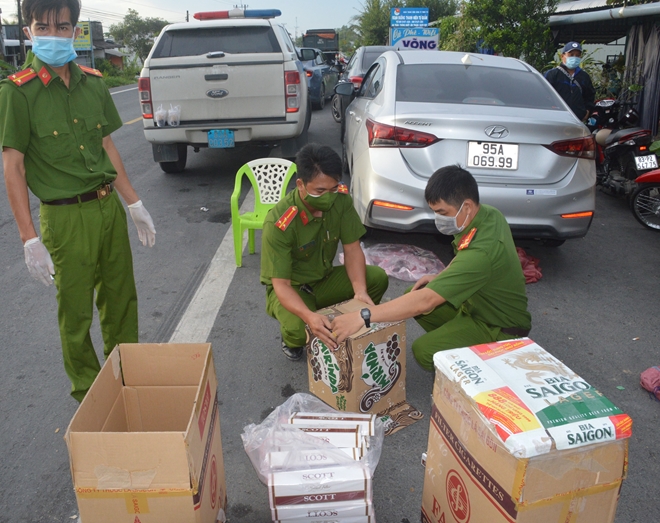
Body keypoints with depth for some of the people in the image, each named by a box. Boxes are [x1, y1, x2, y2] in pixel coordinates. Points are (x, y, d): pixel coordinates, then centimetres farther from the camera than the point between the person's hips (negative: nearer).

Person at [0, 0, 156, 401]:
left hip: (109, 206, 5)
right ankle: (89, 395, 28)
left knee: (122, 300, 16)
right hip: (66, 217, -5)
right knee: (76, 314, 8)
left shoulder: (93, 83, 6)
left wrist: (134, 204, 13)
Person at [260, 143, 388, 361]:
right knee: (299, 330, -35)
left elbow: (352, 249, -12)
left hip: (325, 279, 5)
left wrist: (360, 291, -30)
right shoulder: (279, 223, -31)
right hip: (291, 288, -4)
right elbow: (281, 284, -29)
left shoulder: (341, 199, -16)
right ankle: (292, 341, 6)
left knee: (378, 278, -18)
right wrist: (309, 316, -48)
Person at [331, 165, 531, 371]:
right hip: (477, 301, 9)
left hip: (501, 326, -9)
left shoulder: (482, 250, -36)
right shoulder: (487, 214, -8)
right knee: (411, 295, 3)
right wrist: (439, 278, -2)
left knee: (424, 351, -21)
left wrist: (363, 316, -40)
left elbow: (425, 301, -40)